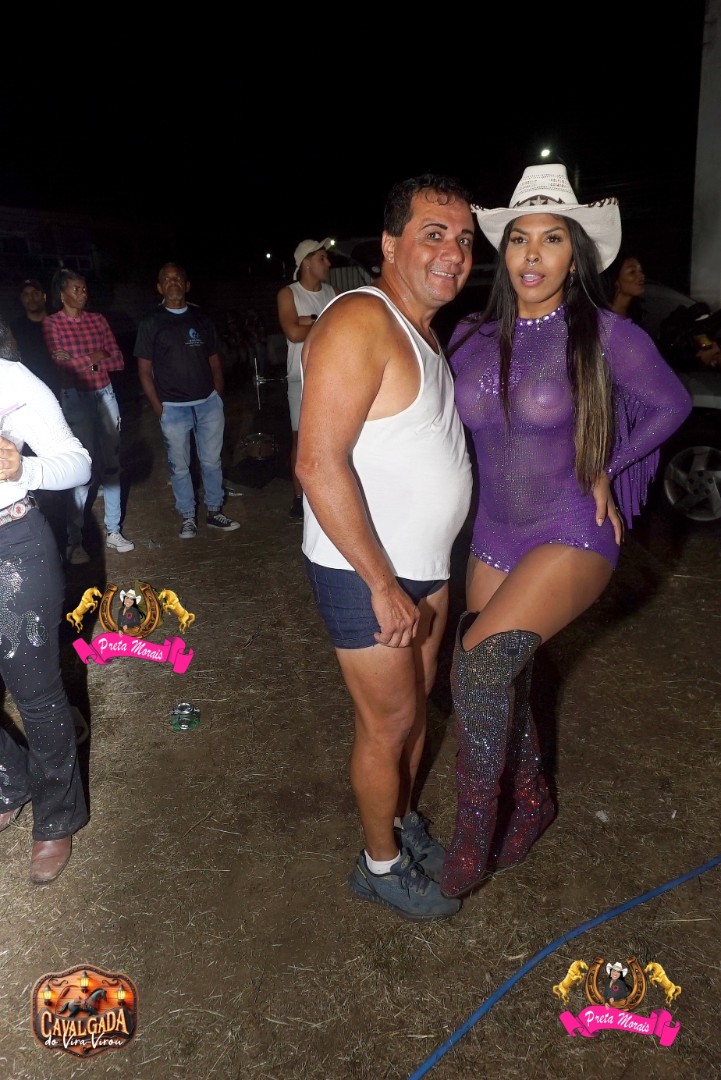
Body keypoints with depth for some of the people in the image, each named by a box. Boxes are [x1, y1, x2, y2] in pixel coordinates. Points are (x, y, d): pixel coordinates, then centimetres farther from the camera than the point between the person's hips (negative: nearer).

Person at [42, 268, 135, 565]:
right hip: (75, 399, -4)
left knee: (111, 465, 8)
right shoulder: (51, 324, -1)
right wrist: (94, 358, -8)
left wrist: (79, 360, -7)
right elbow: (62, 363, -10)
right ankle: (74, 541, 1)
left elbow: (118, 360, 4)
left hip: (105, 395, 4)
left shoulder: (98, 319, 10)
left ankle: (113, 531, 18)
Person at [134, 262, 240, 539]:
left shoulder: (202, 319, 11)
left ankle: (214, 512, 21)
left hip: (208, 402, 3)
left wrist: (218, 397, 3)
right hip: (173, 407, -2)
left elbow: (214, 361, 13)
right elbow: (144, 370, 1)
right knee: (179, 466, 4)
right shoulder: (150, 324, 2)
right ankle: (187, 518, 15)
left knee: (212, 461, 8)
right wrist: (158, 407, -6)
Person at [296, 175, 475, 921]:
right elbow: (319, 463, -27)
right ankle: (381, 864, 29)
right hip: (364, 574, -9)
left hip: (424, 565, 9)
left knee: (416, 705, 21)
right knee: (388, 724, 6)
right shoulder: (360, 323, -20)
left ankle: (403, 823, 43)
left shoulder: (422, 329, 11)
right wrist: (384, 585, -24)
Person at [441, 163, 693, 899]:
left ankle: (472, 837, -6)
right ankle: (532, 804, 40)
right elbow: (454, 425, 17)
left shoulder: (605, 335, -10)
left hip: (572, 537, -5)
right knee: (499, 687, 14)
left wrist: (603, 469, 0)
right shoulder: (472, 337, 1)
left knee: (480, 663, -25)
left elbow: (670, 405, 4)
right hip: (494, 537, 6)